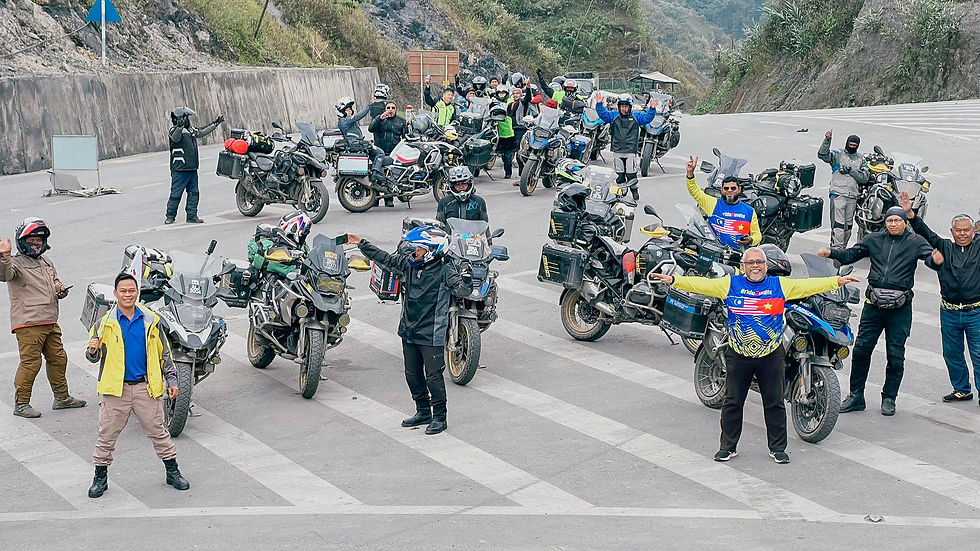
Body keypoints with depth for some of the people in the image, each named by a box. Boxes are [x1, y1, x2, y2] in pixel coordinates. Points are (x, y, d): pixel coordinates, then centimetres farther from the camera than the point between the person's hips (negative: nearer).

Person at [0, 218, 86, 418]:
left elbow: (55, 282, 33)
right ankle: (21, 404, 1)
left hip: (50, 322, 8)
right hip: (28, 324, -8)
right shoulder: (17, 263, -7)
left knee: (58, 359, 15)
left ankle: (62, 397, 28)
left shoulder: (47, 263, 18)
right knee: (30, 363, -8)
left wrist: (61, 289, 10)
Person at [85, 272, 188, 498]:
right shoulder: (105, 323, 1)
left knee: (158, 431, 8)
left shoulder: (151, 321, 5)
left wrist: (171, 380, 8)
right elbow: (93, 357, 4)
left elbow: (164, 354, 12)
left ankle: (173, 472, 19)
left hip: (146, 387, 1)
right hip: (116, 388, -1)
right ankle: (100, 478, 17)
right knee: (107, 435, 4)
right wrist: (93, 350, -19)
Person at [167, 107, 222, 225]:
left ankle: (192, 216, 13)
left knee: (194, 193, 8)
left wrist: (216, 123, 31)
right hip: (179, 169, -8)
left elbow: (203, 132, 29)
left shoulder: (191, 130, 16)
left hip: (192, 168, 8)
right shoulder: (174, 130, -10)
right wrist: (180, 126, -47)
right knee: (176, 193, -4)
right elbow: (175, 138, -31)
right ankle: (170, 216, 6)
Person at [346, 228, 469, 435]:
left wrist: (466, 280, -49)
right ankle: (423, 412, 31)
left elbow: (460, 289, -27)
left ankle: (439, 417, 12)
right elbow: (386, 259, 14)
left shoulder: (444, 270, -15)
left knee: (433, 376, -1)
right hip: (409, 331, 7)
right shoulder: (409, 264, 3)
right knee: (412, 374, 16)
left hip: (431, 335, -7)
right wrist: (361, 244, 16)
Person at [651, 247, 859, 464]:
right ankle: (728, 446, 19)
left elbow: (809, 285, 1)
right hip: (738, 356, 0)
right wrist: (674, 280, -16)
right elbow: (702, 284, -6)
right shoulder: (730, 284, 0)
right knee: (732, 403, 7)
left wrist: (837, 281, -7)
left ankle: (777, 448, 19)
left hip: (771, 356, 0)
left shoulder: (781, 285, 3)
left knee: (775, 403, 7)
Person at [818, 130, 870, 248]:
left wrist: (850, 170, -7)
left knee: (848, 225, 11)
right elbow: (822, 154, -10)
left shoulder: (861, 159, 17)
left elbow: (865, 177, 6)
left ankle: (843, 247, 21)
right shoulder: (838, 154, 7)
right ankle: (836, 249, -15)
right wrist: (827, 141, -23)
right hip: (838, 193, -4)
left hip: (853, 196, 5)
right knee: (838, 224, -12)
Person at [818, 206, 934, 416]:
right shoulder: (874, 239, 11)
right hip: (874, 304, 3)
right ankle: (856, 396, 12)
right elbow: (851, 254, 14)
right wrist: (831, 253, -4)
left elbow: (930, 256, -12)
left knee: (895, 355, 4)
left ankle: (889, 398, 18)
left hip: (900, 306, -2)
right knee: (861, 349, 1)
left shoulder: (915, 242, 2)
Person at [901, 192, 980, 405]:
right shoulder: (944, 247, 7)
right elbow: (925, 232, 2)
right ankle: (962, 389, 28)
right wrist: (910, 214, -9)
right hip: (949, 313, 3)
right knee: (952, 353, 13)